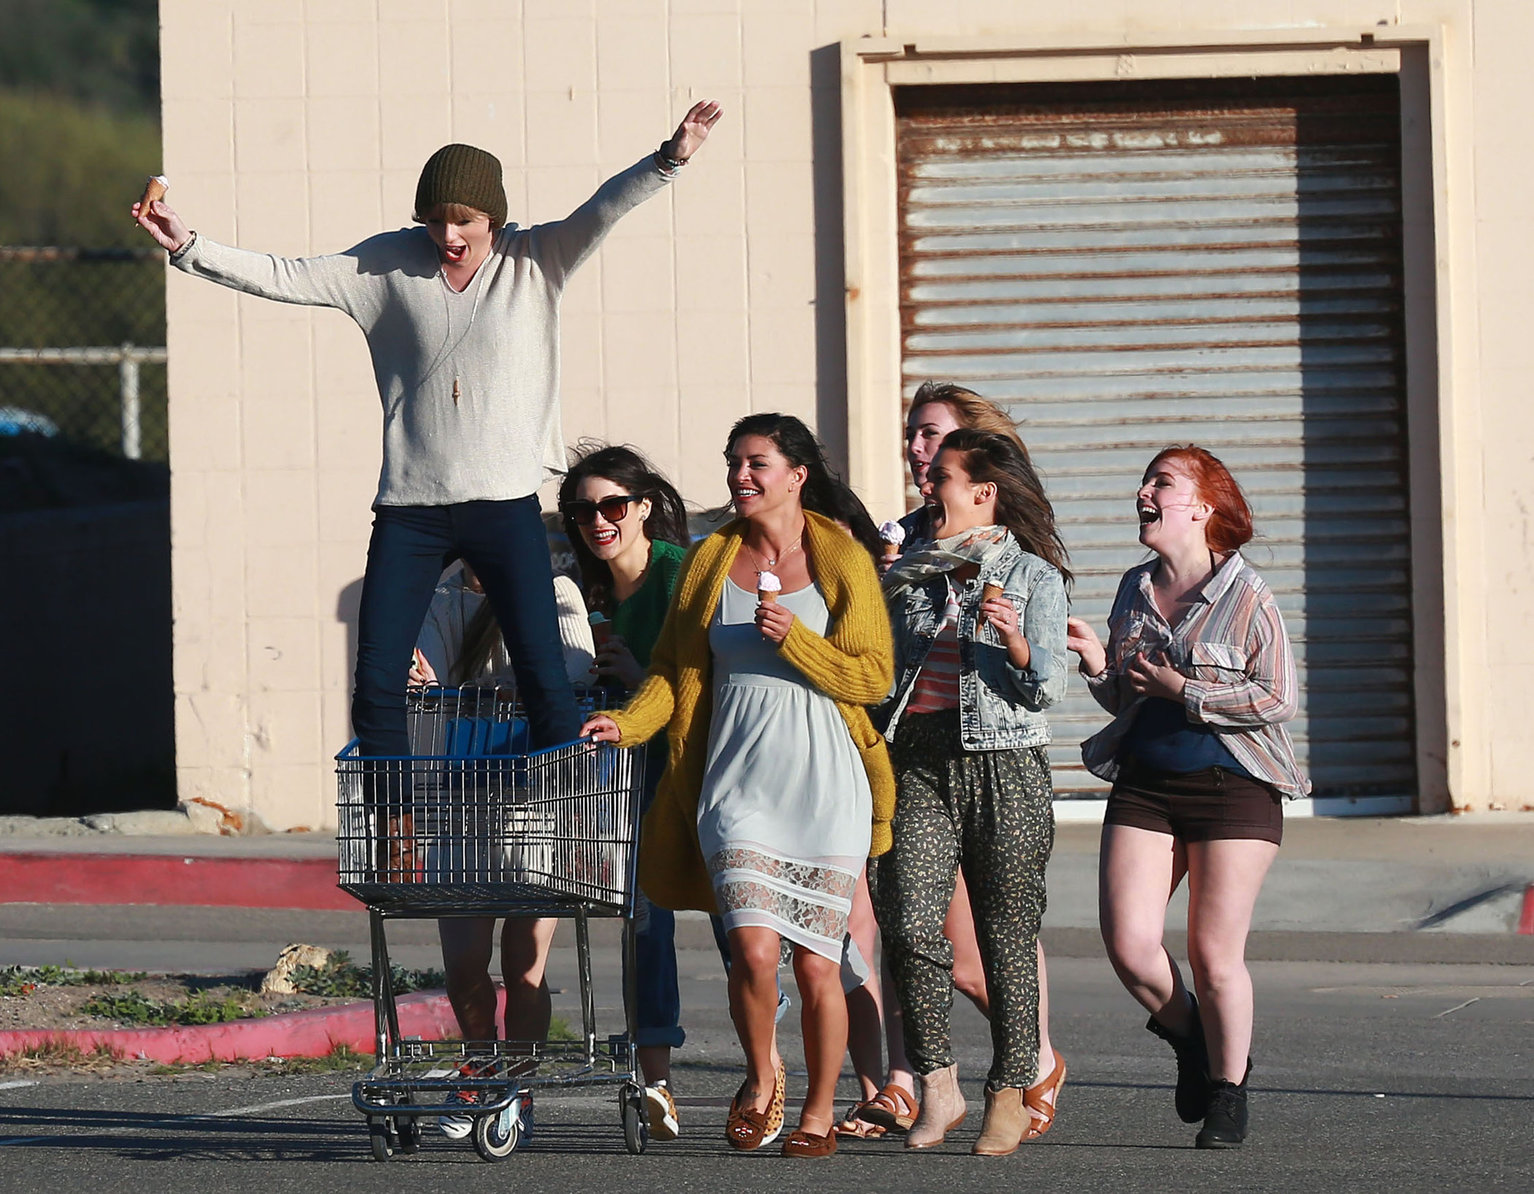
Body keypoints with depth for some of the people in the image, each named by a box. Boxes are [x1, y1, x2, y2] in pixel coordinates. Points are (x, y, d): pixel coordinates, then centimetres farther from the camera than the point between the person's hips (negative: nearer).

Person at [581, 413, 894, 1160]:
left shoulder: (842, 560, 2)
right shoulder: (710, 561, 10)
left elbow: (873, 678, 0)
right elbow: (674, 670, 12)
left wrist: (794, 639, -13)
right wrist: (628, 722, -6)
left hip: (824, 783, -1)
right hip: (735, 783, 1)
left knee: (814, 963, 0)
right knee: (754, 949, -16)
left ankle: (818, 1112, 19)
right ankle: (760, 1078, 11)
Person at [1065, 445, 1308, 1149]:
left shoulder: (1245, 596, -6)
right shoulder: (1135, 590, 12)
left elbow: (1276, 698, -10)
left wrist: (1184, 691, -12)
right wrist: (1098, 666, 0)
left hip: (1231, 787, -5)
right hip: (1144, 786, 5)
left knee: (1214, 953, -2)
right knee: (1128, 945, -8)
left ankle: (1228, 1089, 17)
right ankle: (1187, 1037, 21)